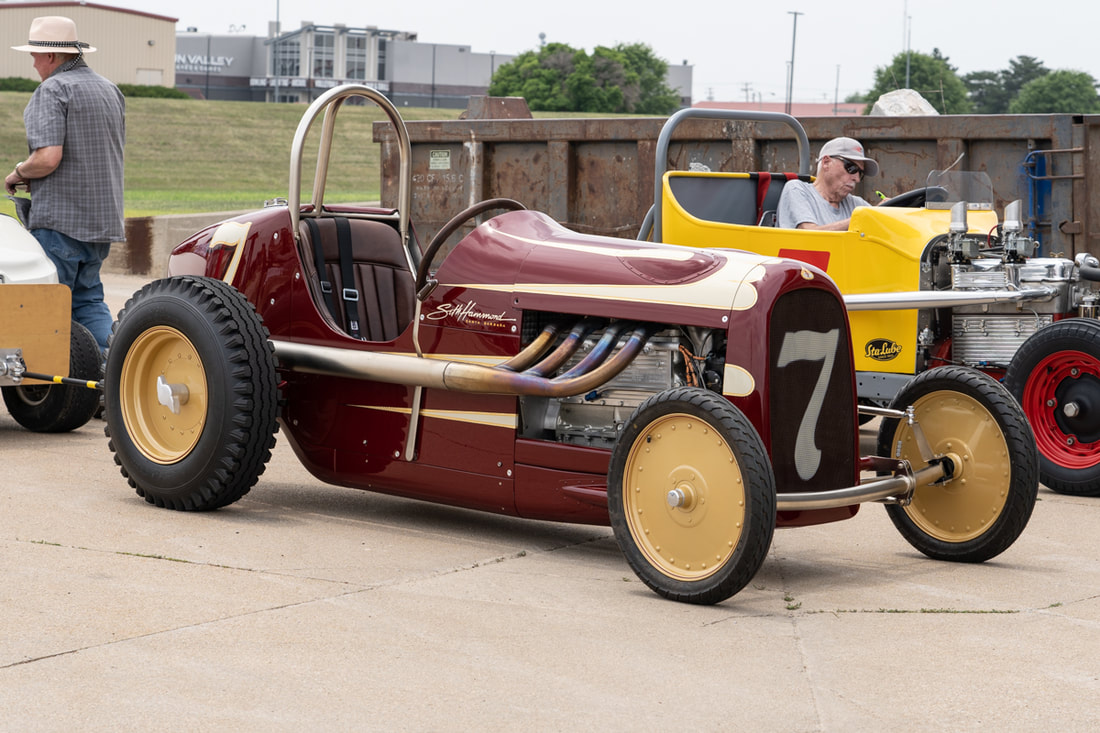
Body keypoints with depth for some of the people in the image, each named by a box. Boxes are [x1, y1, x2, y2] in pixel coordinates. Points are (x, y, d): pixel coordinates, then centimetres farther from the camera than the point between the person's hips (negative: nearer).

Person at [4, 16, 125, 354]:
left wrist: (18, 174, -4)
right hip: (103, 218, 8)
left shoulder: (53, 90, -11)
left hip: (60, 218, -8)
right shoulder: (110, 90, 15)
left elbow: (48, 157, -22)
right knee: (88, 297, 13)